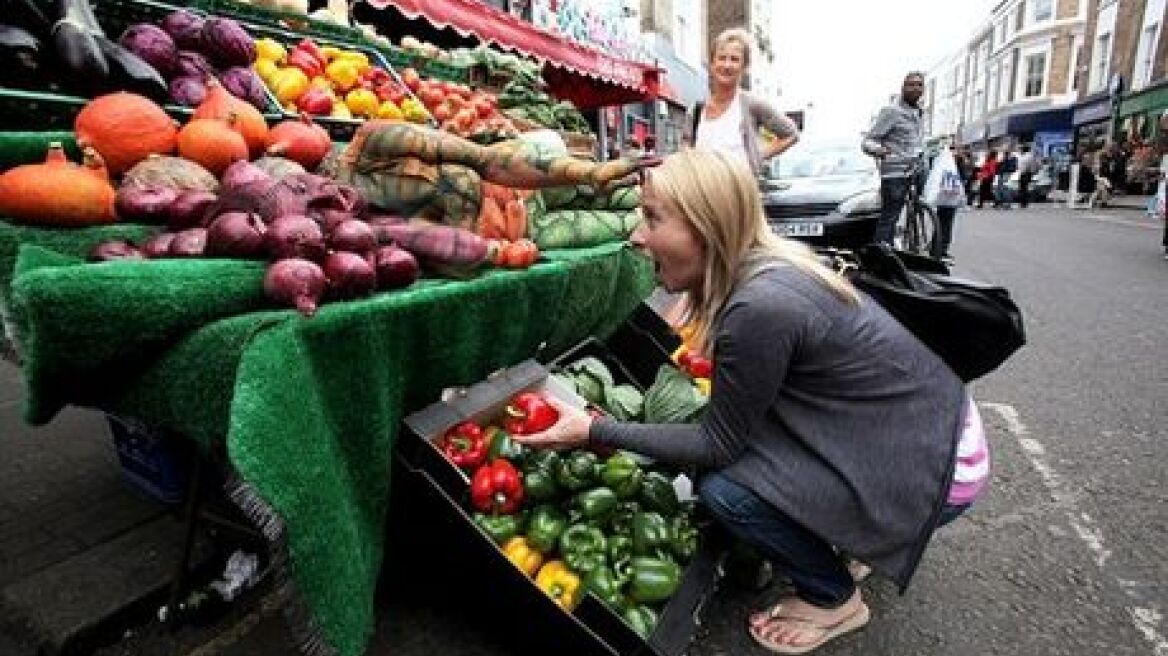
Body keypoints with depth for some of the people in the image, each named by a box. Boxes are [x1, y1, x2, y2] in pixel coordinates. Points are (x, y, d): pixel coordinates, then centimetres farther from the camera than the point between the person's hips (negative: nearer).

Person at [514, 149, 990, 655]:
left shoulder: (760, 307, -31)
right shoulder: (769, 261, -5)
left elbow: (718, 446, -18)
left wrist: (594, 431, -16)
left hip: (939, 466, -8)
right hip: (922, 421, 8)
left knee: (724, 489, -14)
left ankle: (834, 600, 12)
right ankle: (831, 541, 23)